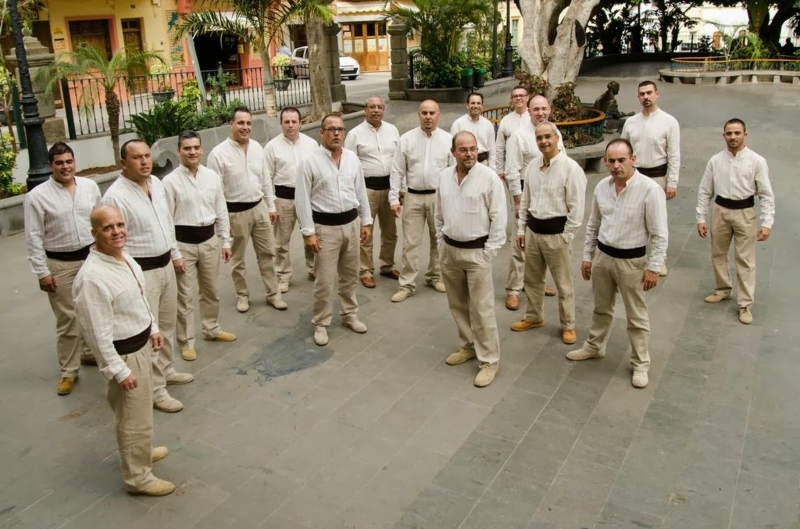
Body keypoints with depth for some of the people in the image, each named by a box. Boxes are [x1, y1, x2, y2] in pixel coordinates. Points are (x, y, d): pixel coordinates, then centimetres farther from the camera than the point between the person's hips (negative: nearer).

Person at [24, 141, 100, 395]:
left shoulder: (90, 186, 1)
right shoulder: (37, 196, -10)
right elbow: (34, 238, -8)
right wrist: (42, 272, -10)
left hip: (92, 257, 4)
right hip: (60, 264, -4)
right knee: (67, 318, 3)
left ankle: (90, 352, 39)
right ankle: (68, 371, 17)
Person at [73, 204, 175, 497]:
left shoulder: (124, 256, -1)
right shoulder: (93, 277, -29)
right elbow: (98, 333, -26)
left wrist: (153, 328, 18)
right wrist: (119, 371, -21)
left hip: (140, 344, 9)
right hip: (123, 354, -9)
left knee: (138, 409, 28)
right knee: (134, 418, 6)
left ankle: (140, 450, 50)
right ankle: (138, 477, 25)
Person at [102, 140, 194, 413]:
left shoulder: (157, 183, 5)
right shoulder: (115, 196, -19)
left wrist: (176, 254, 20)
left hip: (165, 265, 8)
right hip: (141, 272, -8)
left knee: (167, 324, 21)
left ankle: (166, 370, 40)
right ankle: (155, 390, 12)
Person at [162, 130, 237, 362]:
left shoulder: (213, 177, 1)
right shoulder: (170, 181, -12)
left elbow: (221, 211, 8)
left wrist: (226, 241, 8)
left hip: (209, 239, 4)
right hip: (183, 242, -4)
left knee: (211, 290, 20)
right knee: (185, 295, 6)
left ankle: (212, 329, 41)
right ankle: (186, 341, 21)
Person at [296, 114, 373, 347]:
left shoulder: (352, 158, 4)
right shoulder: (310, 161, -11)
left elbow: (361, 192, 11)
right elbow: (303, 199, -10)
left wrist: (366, 222, 10)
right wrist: (308, 232, -13)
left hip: (351, 223, 5)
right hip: (325, 226, -4)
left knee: (350, 275, 17)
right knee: (324, 280, 1)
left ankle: (350, 314, 35)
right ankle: (321, 324, 17)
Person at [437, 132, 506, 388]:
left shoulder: (489, 178, -13)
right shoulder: (444, 176, 3)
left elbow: (499, 218, -11)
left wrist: (489, 252, -12)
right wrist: (441, 242, 11)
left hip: (477, 252, -5)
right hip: (449, 250, 6)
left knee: (482, 309, -2)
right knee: (457, 305, 17)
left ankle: (489, 360, 9)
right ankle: (468, 346, 35)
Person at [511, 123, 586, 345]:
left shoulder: (571, 168, -15)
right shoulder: (532, 167, 5)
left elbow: (576, 208, -14)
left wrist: (565, 236, -13)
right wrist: (521, 229, 12)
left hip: (556, 233, -6)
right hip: (533, 230, 6)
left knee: (563, 284, 7)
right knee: (532, 279, 19)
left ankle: (568, 326, 23)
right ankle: (533, 317, 38)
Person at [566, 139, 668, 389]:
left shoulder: (649, 189, -18)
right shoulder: (602, 186, -1)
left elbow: (659, 233, -15)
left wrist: (653, 267, -15)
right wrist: (587, 256, 11)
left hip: (632, 261, -5)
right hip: (603, 256, 5)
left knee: (636, 316, 9)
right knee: (601, 308, 23)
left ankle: (640, 364, 25)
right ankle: (594, 346, 43)